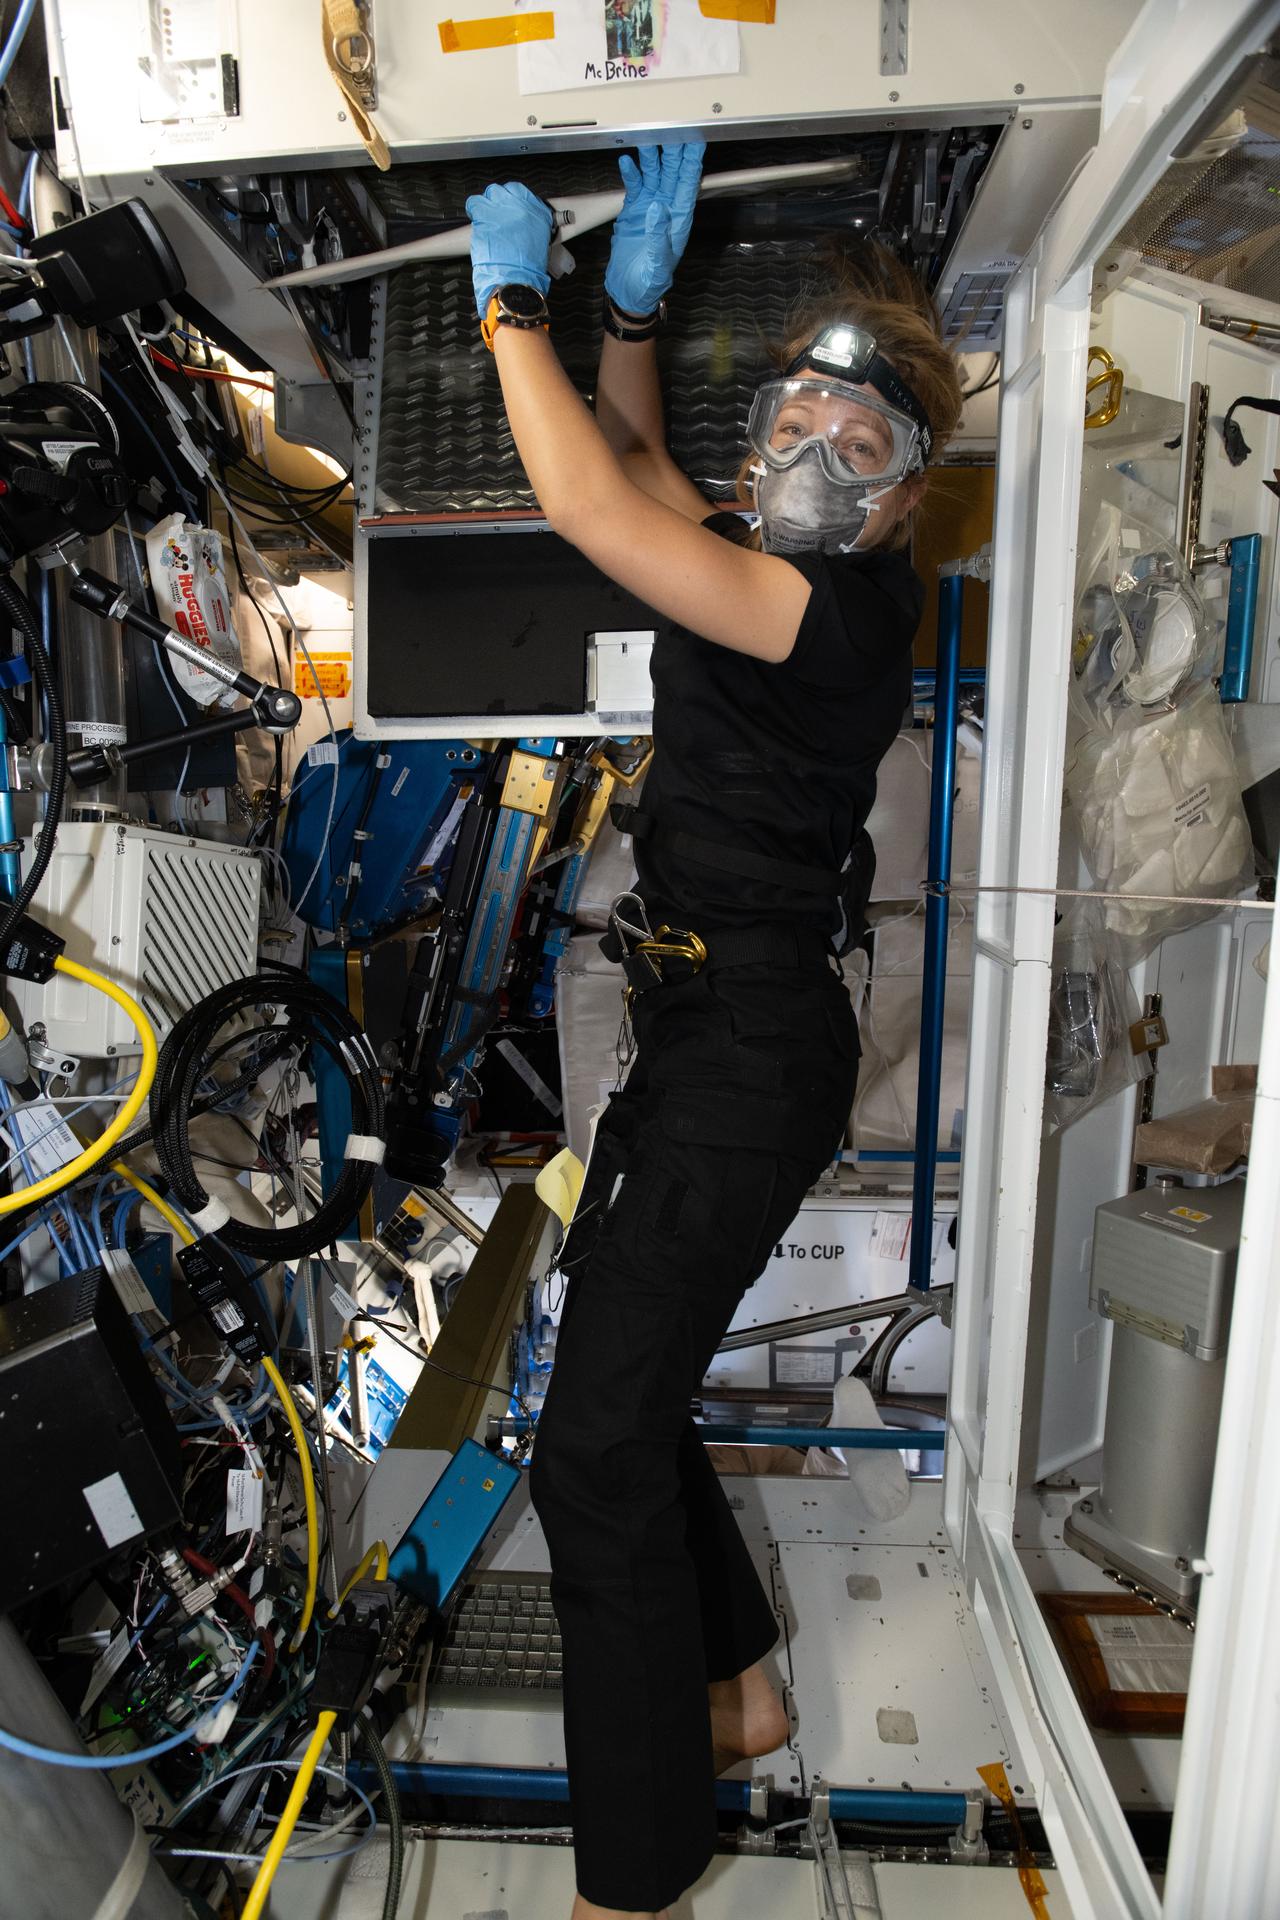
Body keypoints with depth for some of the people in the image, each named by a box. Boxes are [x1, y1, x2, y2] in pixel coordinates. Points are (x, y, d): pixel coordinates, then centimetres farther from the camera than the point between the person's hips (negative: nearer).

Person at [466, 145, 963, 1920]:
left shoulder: (850, 613, -14)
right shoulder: (774, 581, 13)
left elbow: (588, 506, -20)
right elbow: (638, 474, 29)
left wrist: (512, 301, -3)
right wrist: (633, 302, 16)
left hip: (750, 1054, -10)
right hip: (709, 1034, 10)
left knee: (595, 1443, -5)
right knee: (624, 1401, 19)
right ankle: (738, 1693, 42)